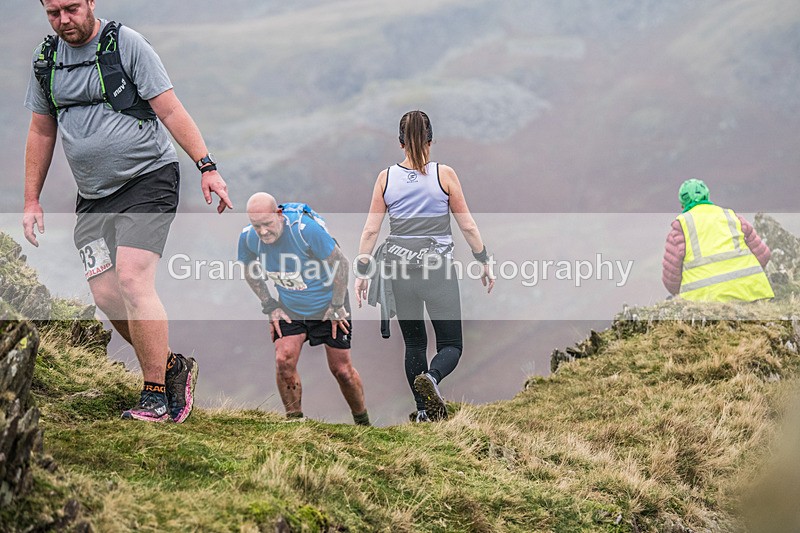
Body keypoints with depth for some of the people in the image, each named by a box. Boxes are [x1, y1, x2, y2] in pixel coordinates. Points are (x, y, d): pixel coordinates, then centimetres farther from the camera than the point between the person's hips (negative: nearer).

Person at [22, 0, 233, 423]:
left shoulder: (125, 43, -7)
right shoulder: (46, 58, 9)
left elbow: (170, 110, -8)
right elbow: (41, 132, 18)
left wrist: (207, 166, -15)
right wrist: (32, 201, 15)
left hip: (147, 180, -6)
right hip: (93, 197, 6)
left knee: (132, 281, -19)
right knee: (106, 296, -5)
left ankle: (155, 397, -11)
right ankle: (172, 366, 15)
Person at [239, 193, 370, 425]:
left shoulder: (305, 228, -30)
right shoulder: (248, 238, -16)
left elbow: (340, 262, -18)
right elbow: (250, 271, 7)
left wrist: (337, 306, -12)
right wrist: (270, 307, 1)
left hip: (327, 306, -3)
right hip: (290, 308, 4)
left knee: (341, 369, 1)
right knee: (284, 360, -16)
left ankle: (362, 422, 21)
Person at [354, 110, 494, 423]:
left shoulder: (386, 178, 1)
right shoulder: (444, 175, -5)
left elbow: (371, 229, 2)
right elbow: (467, 225, -1)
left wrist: (362, 272, 9)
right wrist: (484, 262, 10)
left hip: (400, 269, 3)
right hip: (438, 268, -2)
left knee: (414, 344, 17)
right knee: (451, 345, 4)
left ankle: (425, 411, 18)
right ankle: (431, 377, -27)